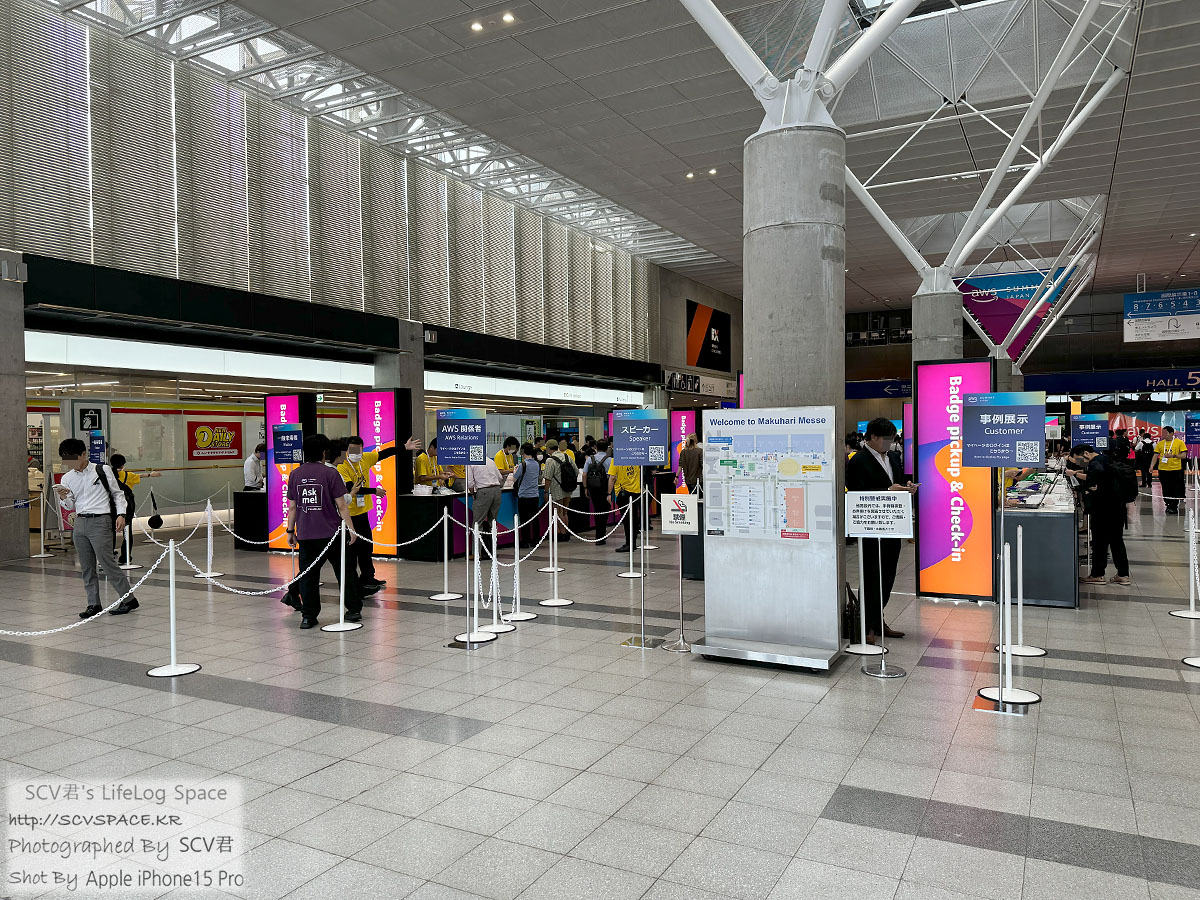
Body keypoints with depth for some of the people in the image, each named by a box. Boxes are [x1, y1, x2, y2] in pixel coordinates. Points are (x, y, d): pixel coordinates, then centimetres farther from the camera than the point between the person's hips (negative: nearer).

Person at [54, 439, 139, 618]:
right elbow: (70, 506, 13)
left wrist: (121, 514, -7)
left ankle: (129, 599, 2)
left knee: (107, 563, -7)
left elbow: (117, 493, 5)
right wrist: (63, 498, -9)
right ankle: (94, 604, 15)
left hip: (100, 522, -5)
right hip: (80, 523, 5)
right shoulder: (67, 478, 11)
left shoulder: (102, 470, -1)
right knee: (86, 567, 7)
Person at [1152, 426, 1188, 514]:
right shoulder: (1160, 443, 6)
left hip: (1176, 470, -3)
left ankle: (1174, 507, 7)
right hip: (1163, 470, 3)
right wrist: (1152, 466, -9)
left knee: (1175, 490, -1)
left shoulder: (1179, 442, -2)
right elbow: (1155, 456, 4)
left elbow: (1183, 455, -6)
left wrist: (1173, 455, -23)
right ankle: (1169, 505, 21)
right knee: (1166, 490, 9)